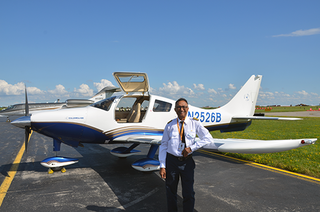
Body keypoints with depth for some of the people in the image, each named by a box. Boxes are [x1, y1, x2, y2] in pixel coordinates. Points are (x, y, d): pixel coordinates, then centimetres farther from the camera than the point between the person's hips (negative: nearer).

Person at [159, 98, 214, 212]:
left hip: (187, 161, 0)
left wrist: (191, 148, -13)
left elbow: (208, 138, -3)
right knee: (171, 193, 14)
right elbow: (163, 145, 1)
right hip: (171, 161, 1)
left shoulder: (195, 123, -2)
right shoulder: (170, 125, -1)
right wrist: (162, 166, -4)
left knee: (188, 193, 6)